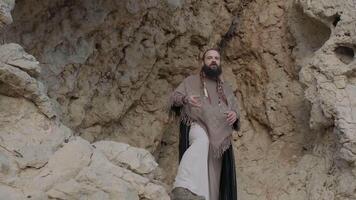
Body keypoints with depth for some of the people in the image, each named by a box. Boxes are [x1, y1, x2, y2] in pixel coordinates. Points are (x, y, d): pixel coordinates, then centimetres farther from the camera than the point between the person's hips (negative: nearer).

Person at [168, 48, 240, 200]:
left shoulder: (226, 87, 28)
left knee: (213, 177, -5)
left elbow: (235, 108, 23)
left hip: (219, 136, 5)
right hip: (196, 125, -5)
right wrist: (185, 98, -18)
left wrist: (234, 114, -3)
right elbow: (174, 97, 7)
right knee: (202, 141, -40)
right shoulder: (191, 81, 17)